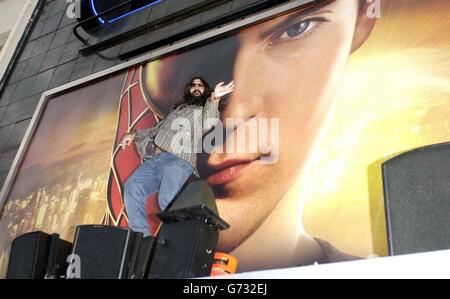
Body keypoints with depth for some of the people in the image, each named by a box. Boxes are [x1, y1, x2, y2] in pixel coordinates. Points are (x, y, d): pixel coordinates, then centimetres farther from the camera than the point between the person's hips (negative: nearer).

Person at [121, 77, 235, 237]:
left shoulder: (206, 110, 18)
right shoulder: (178, 109, 35)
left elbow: (208, 124, -8)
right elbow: (157, 129, 42)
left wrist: (214, 99, -26)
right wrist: (134, 134, 28)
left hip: (179, 161, -5)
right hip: (155, 158, 6)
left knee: (166, 200, -31)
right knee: (132, 187, -20)